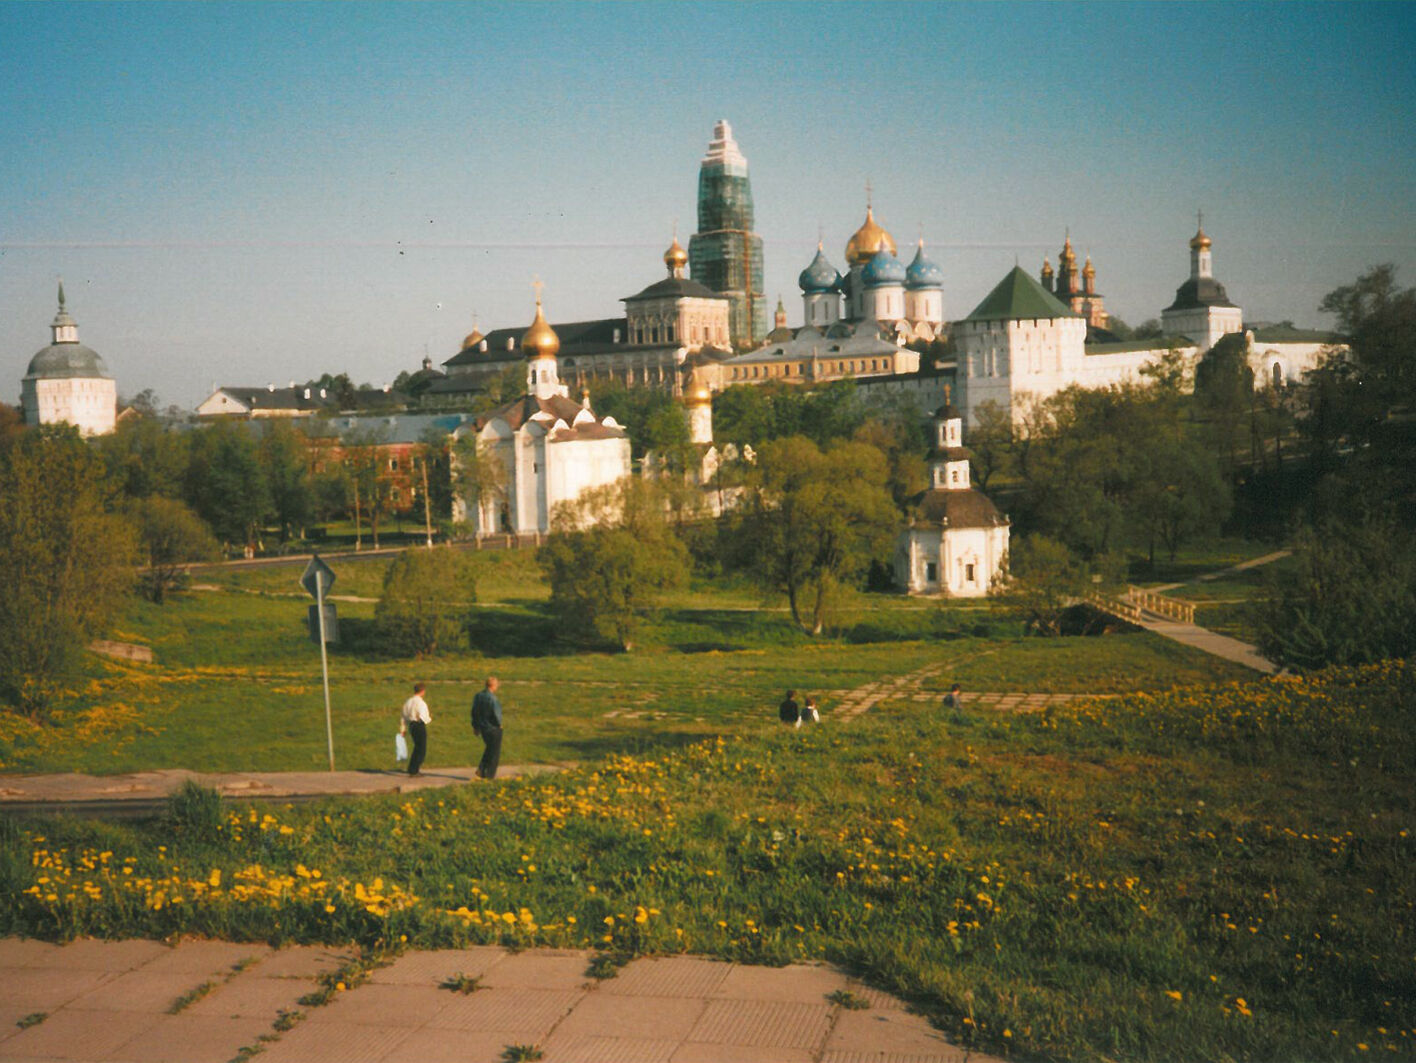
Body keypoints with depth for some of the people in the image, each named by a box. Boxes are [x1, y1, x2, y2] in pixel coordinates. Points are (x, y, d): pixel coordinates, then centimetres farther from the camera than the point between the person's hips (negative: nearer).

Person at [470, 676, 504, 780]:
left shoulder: (478, 696, 2)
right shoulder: (492, 698, -23)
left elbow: (474, 712, 9)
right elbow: (496, 714, -23)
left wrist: (475, 726, 18)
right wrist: (498, 724, -3)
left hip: (482, 727, 8)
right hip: (493, 728, -8)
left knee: (489, 748, 26)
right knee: (494, 753, 7)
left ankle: (481, 769, 15)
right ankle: (490, 775, 11)